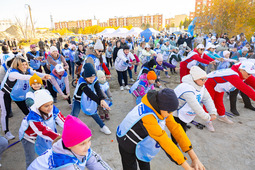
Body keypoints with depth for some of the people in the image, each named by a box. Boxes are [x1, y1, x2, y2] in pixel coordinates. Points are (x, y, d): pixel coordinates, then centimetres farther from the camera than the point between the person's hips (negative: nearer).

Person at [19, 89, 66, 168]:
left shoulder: (53, 109, -26)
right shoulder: (33, 117, -38)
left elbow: (63, 121, -27)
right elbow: (45, 132, -43)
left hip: (41, 137, 4)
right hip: (29, 136, -3)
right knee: (31, 160, 5)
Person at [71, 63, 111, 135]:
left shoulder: (95, 79, -22)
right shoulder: (81, 82, -37)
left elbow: (98, 90, -37)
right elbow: (90, 94, -49)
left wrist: (102, 99, -56)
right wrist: (99, 102, -59)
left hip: (89, 100, 4)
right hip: (78, 100, -4)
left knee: (93, 113, 13)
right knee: (74, 115, -12)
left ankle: (103, 127, 27)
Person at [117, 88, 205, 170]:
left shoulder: (160, 107, -20)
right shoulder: (147, 116, -42)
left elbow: (175, 128, -20)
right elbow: (164, 141, -37)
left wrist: (194, 158, -21)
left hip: (141, 141, 7)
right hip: (127, 142, -6)